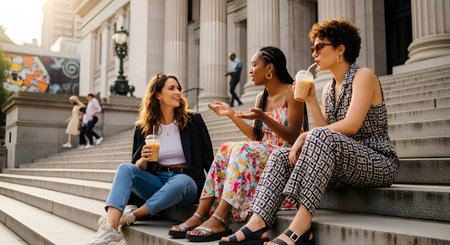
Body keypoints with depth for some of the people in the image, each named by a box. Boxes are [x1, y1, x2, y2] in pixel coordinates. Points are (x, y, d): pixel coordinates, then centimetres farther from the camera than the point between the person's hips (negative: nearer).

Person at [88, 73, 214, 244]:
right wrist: (143, 160, -13)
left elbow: (208, 159, 6)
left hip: (186, 181, -2)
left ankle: (131, 216, -24)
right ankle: (110, 227, -40)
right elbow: (137, 167, 10)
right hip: (156, 183, 2)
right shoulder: (144, 128, 8)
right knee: (125, 168, -24)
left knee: (180, 182, -37)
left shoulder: (193, 121, 3)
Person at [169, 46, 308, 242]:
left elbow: (294, 138, -14)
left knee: (244, 150, -31)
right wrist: (231, 114, 13)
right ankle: (198, 216, -26)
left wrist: (263, 118, -28)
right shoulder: (261, 98, 18)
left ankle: (218, 221, -38)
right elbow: (257, 138, 14)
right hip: (264, 156, 7)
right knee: (225, 149, -17)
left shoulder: (291, 92, -4)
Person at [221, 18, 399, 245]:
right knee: (281, 156, -6)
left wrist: (305, 135, -17)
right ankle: (257, 223, -25)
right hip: (344, 166, 8)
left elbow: (351, 125, -19)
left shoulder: (364, 76, -6)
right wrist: (311, 100, -1)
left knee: (321, 137, -35)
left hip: (379, 163, -7)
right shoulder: (328, 89, 17)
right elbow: (325, 127, 6)